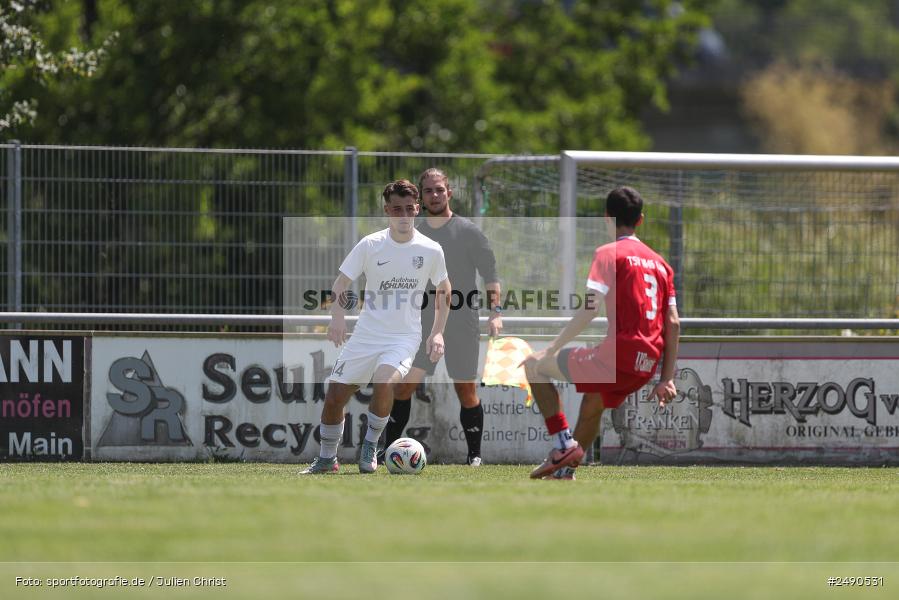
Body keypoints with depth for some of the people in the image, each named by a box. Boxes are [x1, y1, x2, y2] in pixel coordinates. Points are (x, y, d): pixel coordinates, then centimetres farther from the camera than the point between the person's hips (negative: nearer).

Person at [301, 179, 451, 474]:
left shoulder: (431, 250, -4)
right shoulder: (370, 245, -5)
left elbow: (443, 291, 11)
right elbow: (341, 283, -1)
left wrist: (437, 332, 2)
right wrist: (337, 316, -19)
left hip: (405, 336, -2)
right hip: (366, 335, 2)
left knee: (384, 382, -30)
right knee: (334, 396, -1)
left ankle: (370, 446, -7)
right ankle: (327, 458, 23)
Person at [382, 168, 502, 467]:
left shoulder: (468, 232, -2)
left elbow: (490, 274, -2)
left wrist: (495, 311, -14)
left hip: (462, 326, -3)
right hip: (423, 324, 3)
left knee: (466, 390, 1)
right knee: (404, 385, -9)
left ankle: (475, 455, 12)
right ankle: (386, 450, -6)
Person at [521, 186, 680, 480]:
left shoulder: (608, 254, -3)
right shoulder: (660, 263, 18)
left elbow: (590, 309, -13)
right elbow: (673, 323, 13)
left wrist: (551, 350, -8)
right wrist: (667, 378, 15)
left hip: (615, 355, -7)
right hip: (647, 366, 7)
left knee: (535, 366, 8)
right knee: (593, 404, 34)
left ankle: (563, 443, -1)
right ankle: (565, 469, 36)